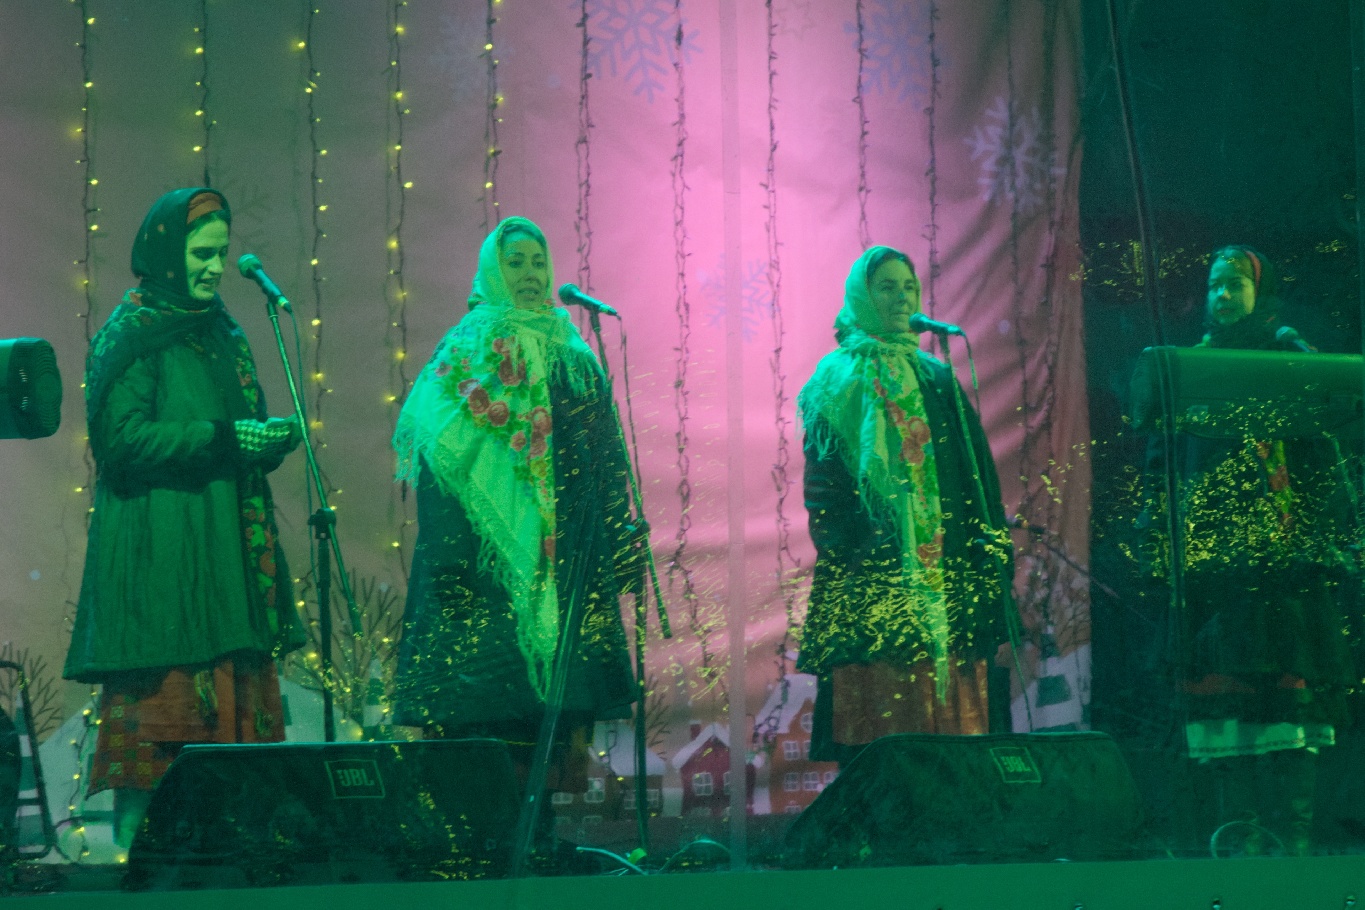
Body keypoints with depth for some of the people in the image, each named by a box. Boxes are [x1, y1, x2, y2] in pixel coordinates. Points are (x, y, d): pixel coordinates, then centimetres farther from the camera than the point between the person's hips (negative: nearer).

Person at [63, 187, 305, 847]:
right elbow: (122, 439, -13)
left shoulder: (222, 335, 20)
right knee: (160, 703, -12)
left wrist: (270, 438, 1)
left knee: (232, 709, 1)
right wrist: (223, 437, -17)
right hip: (158, 561, -7)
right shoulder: (131, 336, -3)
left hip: (225, 556, 7)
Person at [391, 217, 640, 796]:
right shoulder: (467, 351, 2)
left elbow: (607, 451, 15)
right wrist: (451, 565, -14)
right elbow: (439, 456, -5)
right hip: (493, 548, -4)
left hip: (567, 547, 4)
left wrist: (623, 540, 7)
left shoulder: (572, 353, 15)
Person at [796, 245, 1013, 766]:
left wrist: (990, 549, 4)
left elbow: (975, 472, 15)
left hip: (944, 576, 5)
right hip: (874, 578, -5)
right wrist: (845, 554, -17)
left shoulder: (936, 380, 18)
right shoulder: (840, 381, 3)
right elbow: (825, 484, -6)